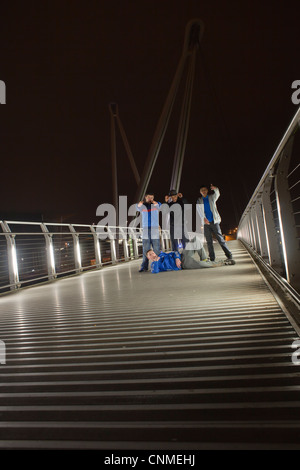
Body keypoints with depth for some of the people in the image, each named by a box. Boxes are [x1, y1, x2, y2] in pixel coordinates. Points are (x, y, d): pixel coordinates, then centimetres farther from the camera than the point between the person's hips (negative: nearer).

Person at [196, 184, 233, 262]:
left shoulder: (212, 197, 9)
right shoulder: (199, 200, 12)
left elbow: (217, 194, -12)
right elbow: (198, 209, -1)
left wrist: (215, 189, -36)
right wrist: (204, 218, -19)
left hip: (214, 221, -2)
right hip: (206, 223, 2)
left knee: (220, 239, -7)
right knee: (209, 241, 1)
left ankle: (229, 256, -5)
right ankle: (212, 258, 3)